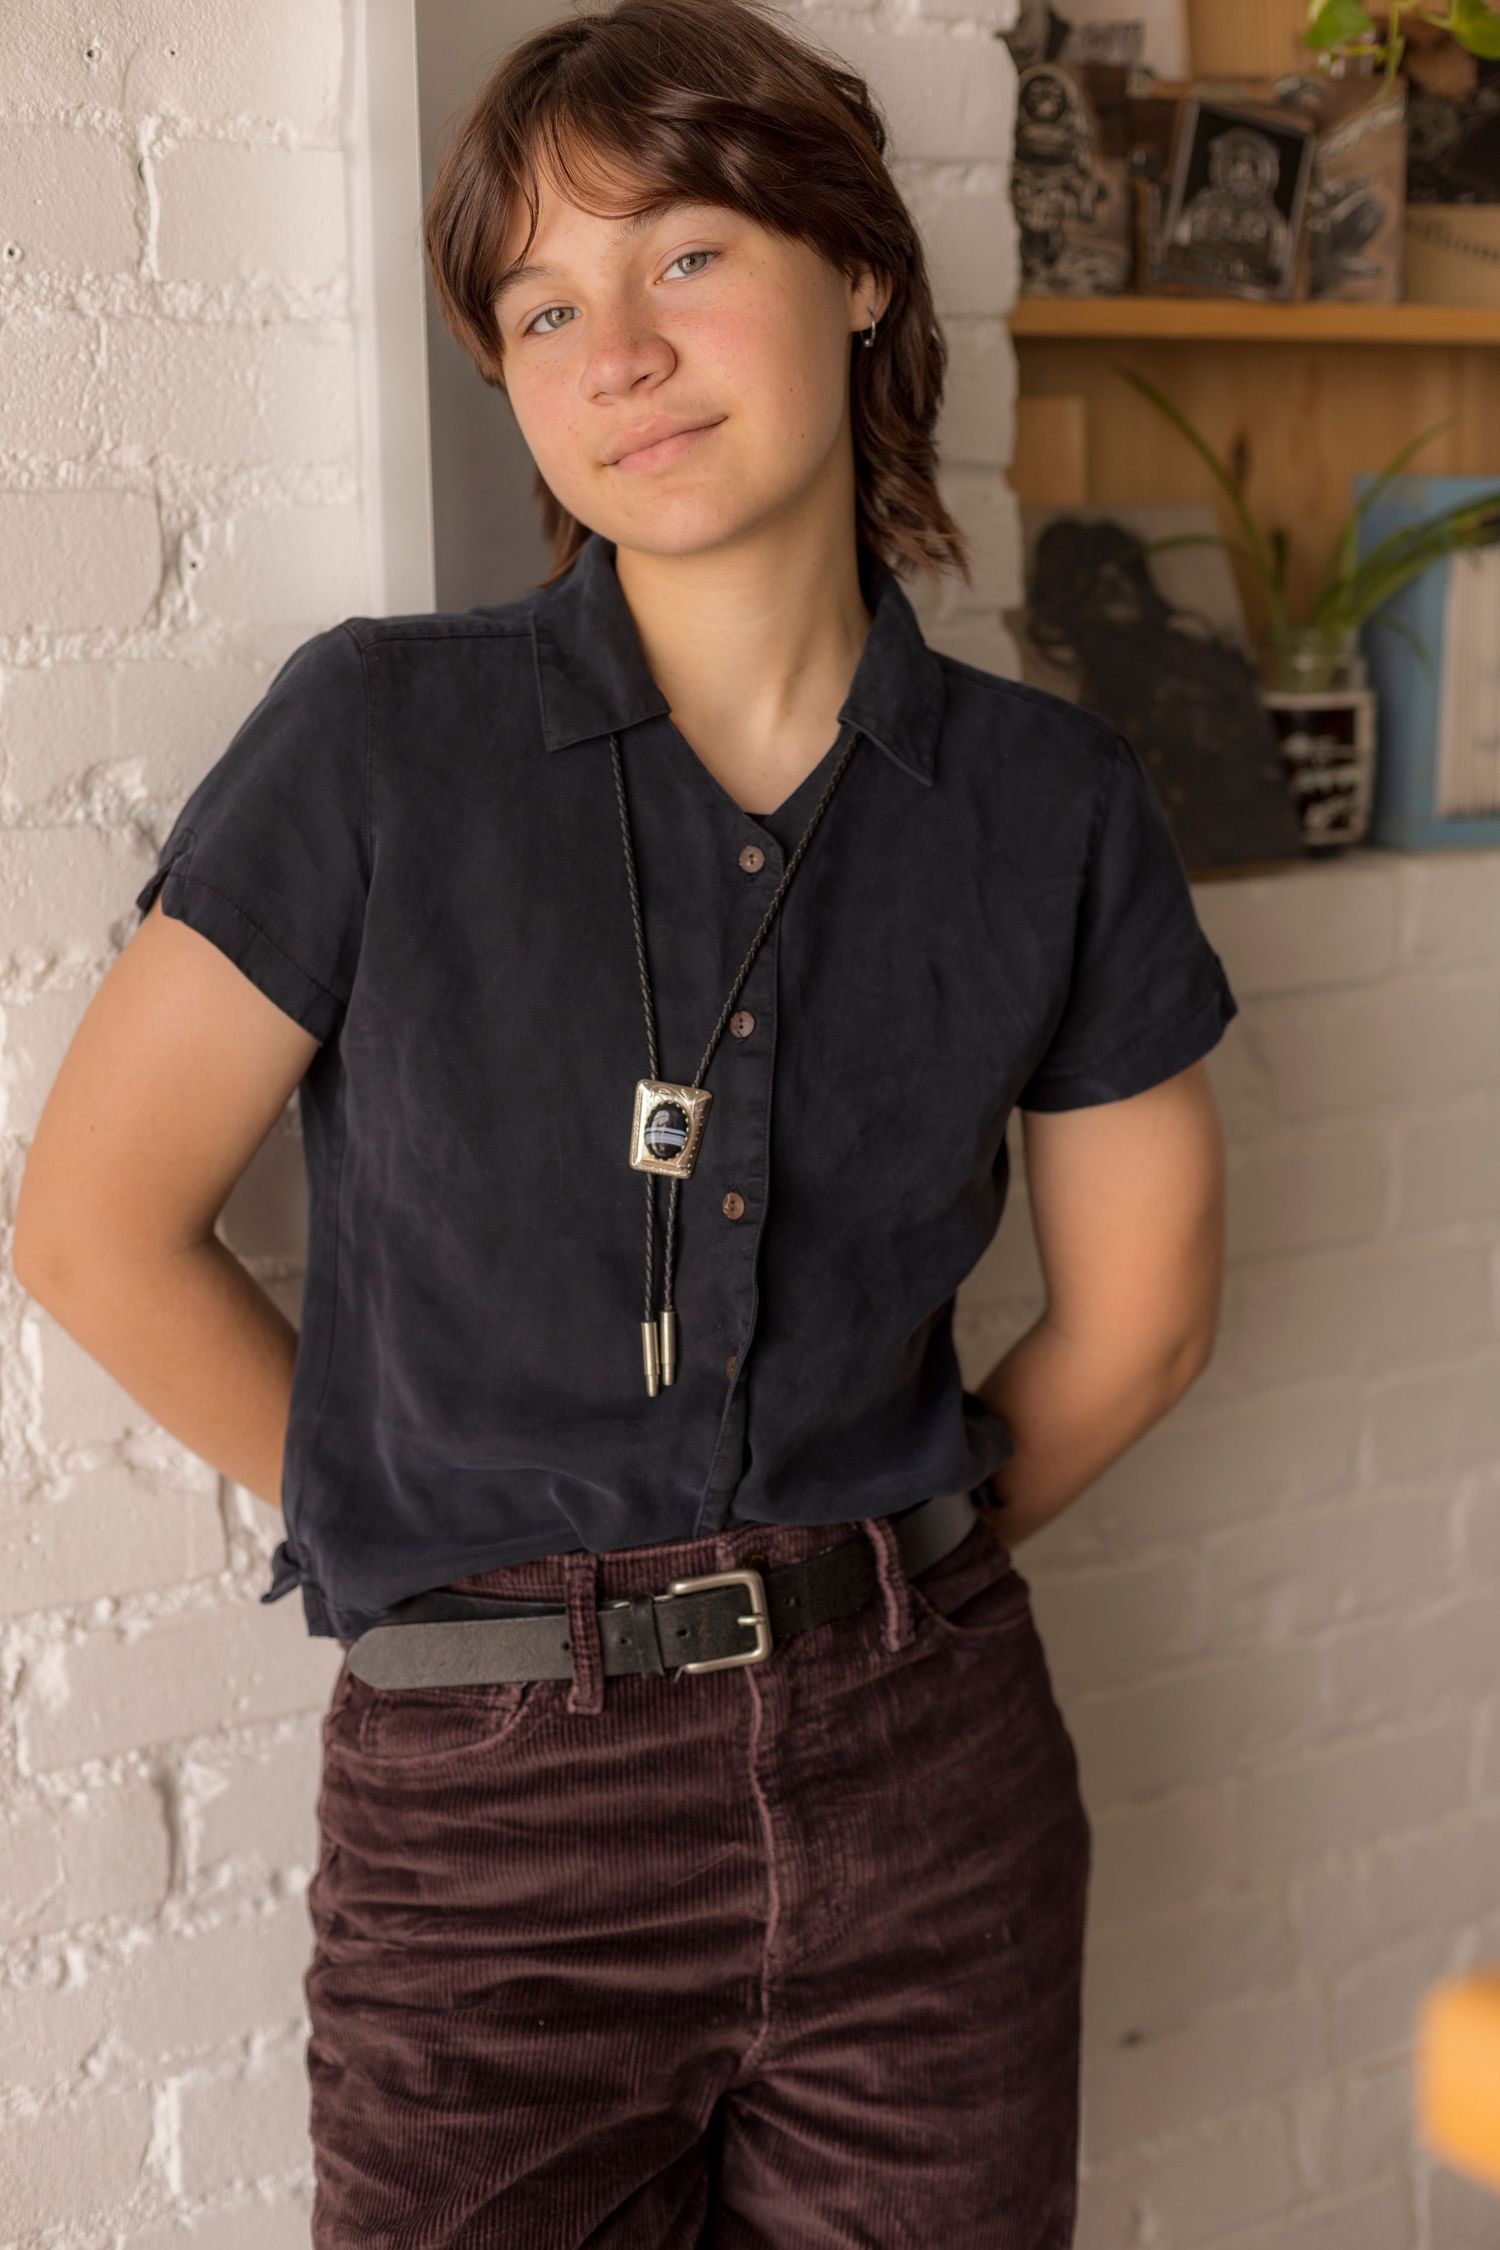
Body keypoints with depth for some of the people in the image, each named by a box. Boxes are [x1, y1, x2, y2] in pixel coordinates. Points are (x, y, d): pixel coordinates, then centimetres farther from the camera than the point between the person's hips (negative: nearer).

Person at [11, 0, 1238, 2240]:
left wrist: (863, 1569, 11)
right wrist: (441, 1540, 3)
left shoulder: (1051, 804, -2)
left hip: (932, 1793, 2)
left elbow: (1138, 1308, 9)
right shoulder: (381, 739, -9)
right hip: (493, 1808, -2)